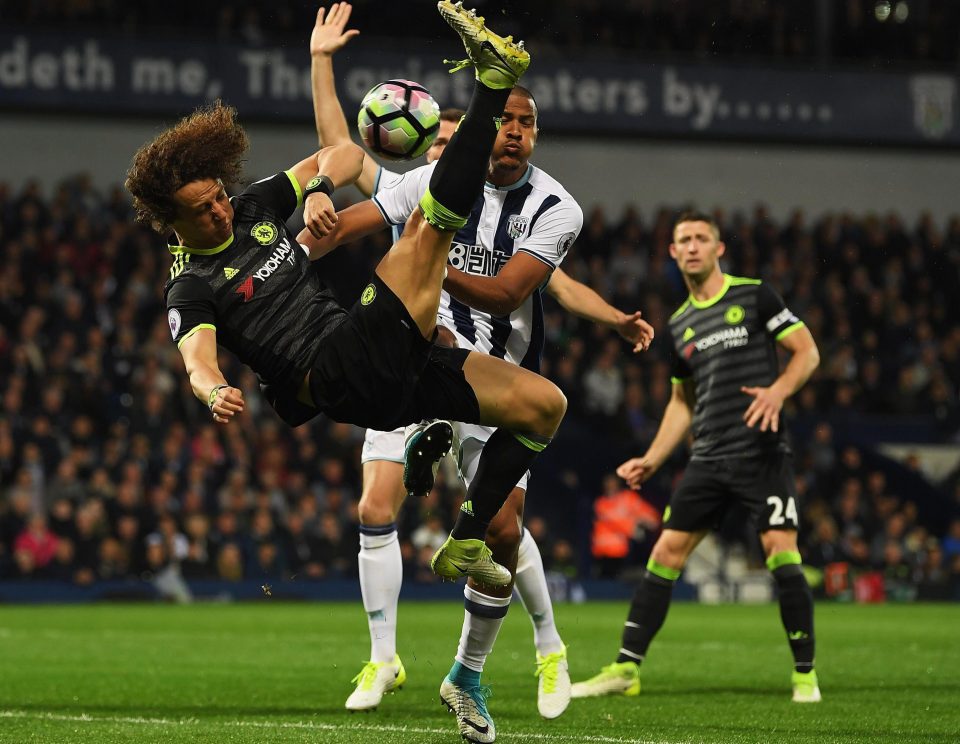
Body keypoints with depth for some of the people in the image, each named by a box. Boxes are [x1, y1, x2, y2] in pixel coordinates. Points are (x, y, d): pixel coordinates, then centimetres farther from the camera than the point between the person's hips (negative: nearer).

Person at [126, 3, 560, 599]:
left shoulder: (256, 208, 19)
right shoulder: (190, 288, 1)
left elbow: (346, 155, 19)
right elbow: (198, 359, -18)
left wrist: (319, 187, -4)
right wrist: (216, 392, -42)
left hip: (389, 372, 8)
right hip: (334, 377, -8)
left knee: (543, 404, 2)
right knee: (428, 222, -16)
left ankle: (466, 545, 0)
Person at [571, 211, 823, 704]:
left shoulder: (754, 296, 0)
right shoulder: (679, 325, 15)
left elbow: (807, 352, -2)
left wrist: (777, 391, -21)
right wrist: (651, 460, 15)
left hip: (763, 454, -5)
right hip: (708, 460, 5)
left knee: (781, 553, -13)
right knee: (665, 553, 0)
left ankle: (805, 673, 0)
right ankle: (625, 670, 2)